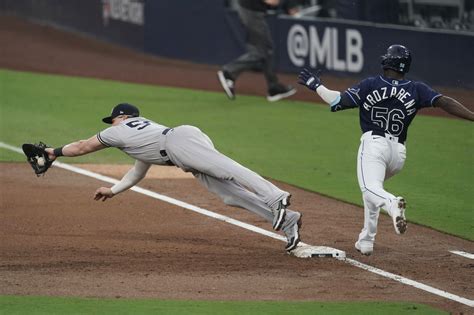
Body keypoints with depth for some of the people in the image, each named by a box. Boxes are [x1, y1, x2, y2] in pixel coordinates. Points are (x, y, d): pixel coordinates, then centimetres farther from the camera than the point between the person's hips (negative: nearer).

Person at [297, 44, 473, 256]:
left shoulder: (370, 85, 2)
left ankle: (392, 204, -56)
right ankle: (366, 242, 26)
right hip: (398, 152, 4)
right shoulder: (416, 90, 7)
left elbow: (338, 102, 0)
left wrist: (316, 86, 15)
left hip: (373, 143, -4)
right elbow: (443, 102, -5)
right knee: (373, 187, 27)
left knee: (370, 188, -21)